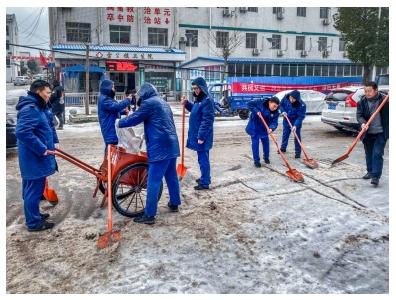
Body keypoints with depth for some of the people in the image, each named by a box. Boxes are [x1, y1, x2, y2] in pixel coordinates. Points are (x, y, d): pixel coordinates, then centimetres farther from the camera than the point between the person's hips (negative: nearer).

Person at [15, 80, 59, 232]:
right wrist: (42, 149, -25)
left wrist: (54, 142, 14)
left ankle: (34, 215, 34)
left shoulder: (40, 107, 13)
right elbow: (22, 132, -29)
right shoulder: (30, 109, -21)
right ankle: (34, 222, 10)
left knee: (32, 187, 20)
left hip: (38, 155, 10)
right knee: (34, 188, -1)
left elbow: (49, 126, 25)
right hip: (34, 157, -10)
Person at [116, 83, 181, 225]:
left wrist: (119, 123, 11)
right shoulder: (163, 103, 20)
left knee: (153, 181, -7)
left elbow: (134, 119, -5)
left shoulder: (149, 103, -7)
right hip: (172, 145, 9)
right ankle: (174, 204, 32)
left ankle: (149, 215, -3)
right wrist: (147, 134, 36)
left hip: (160, 147, -9)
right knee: (171, 176, 19)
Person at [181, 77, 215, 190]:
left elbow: (207, 120, -23)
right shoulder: (199, 99, 11)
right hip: (197, 134, 10)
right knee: (202, 158, 19)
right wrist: (186, 104, 10)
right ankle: (205, 177, 33)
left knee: (203, 158, -1)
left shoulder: (207, 100, -20)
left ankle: (205, 182, 9)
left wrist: (201, 136, -23)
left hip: (202, 136, -10)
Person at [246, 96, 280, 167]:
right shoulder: (260, 103, -23)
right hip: (254, 127, -4)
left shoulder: (275, 112, -14)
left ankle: (266, 157, 35)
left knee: (266, 143, 12)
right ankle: (256, 160, 8)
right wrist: (256, 111, -28)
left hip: (264, 129, 4)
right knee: (255, 143, -3)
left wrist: (271, 128, -42)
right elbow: (249, 104, -18)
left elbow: (274, 122, -21)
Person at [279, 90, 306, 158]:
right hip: (287, 120, 4)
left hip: (296, 121, -4)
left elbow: (300, 117, -29)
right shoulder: (286, 97, -21)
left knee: (297, 136, -3)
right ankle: (283, 147, 36)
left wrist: (295, 125, -38)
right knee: (285, 134, 18)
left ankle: (298, 152, 7)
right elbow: (281, 104, -1)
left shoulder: (301, 105, -32)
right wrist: (283, 111, -18)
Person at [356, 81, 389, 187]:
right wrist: (362, 123, -23)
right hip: (368, 133, 3)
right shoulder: (362, 101, -1)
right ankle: (370, 172, 32)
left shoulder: (384, 99, -7)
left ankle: (376, 177, -5)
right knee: (369, 154, 14)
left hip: (380, 133, -3)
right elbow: (359, 114, -3)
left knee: (377, 154, -8)